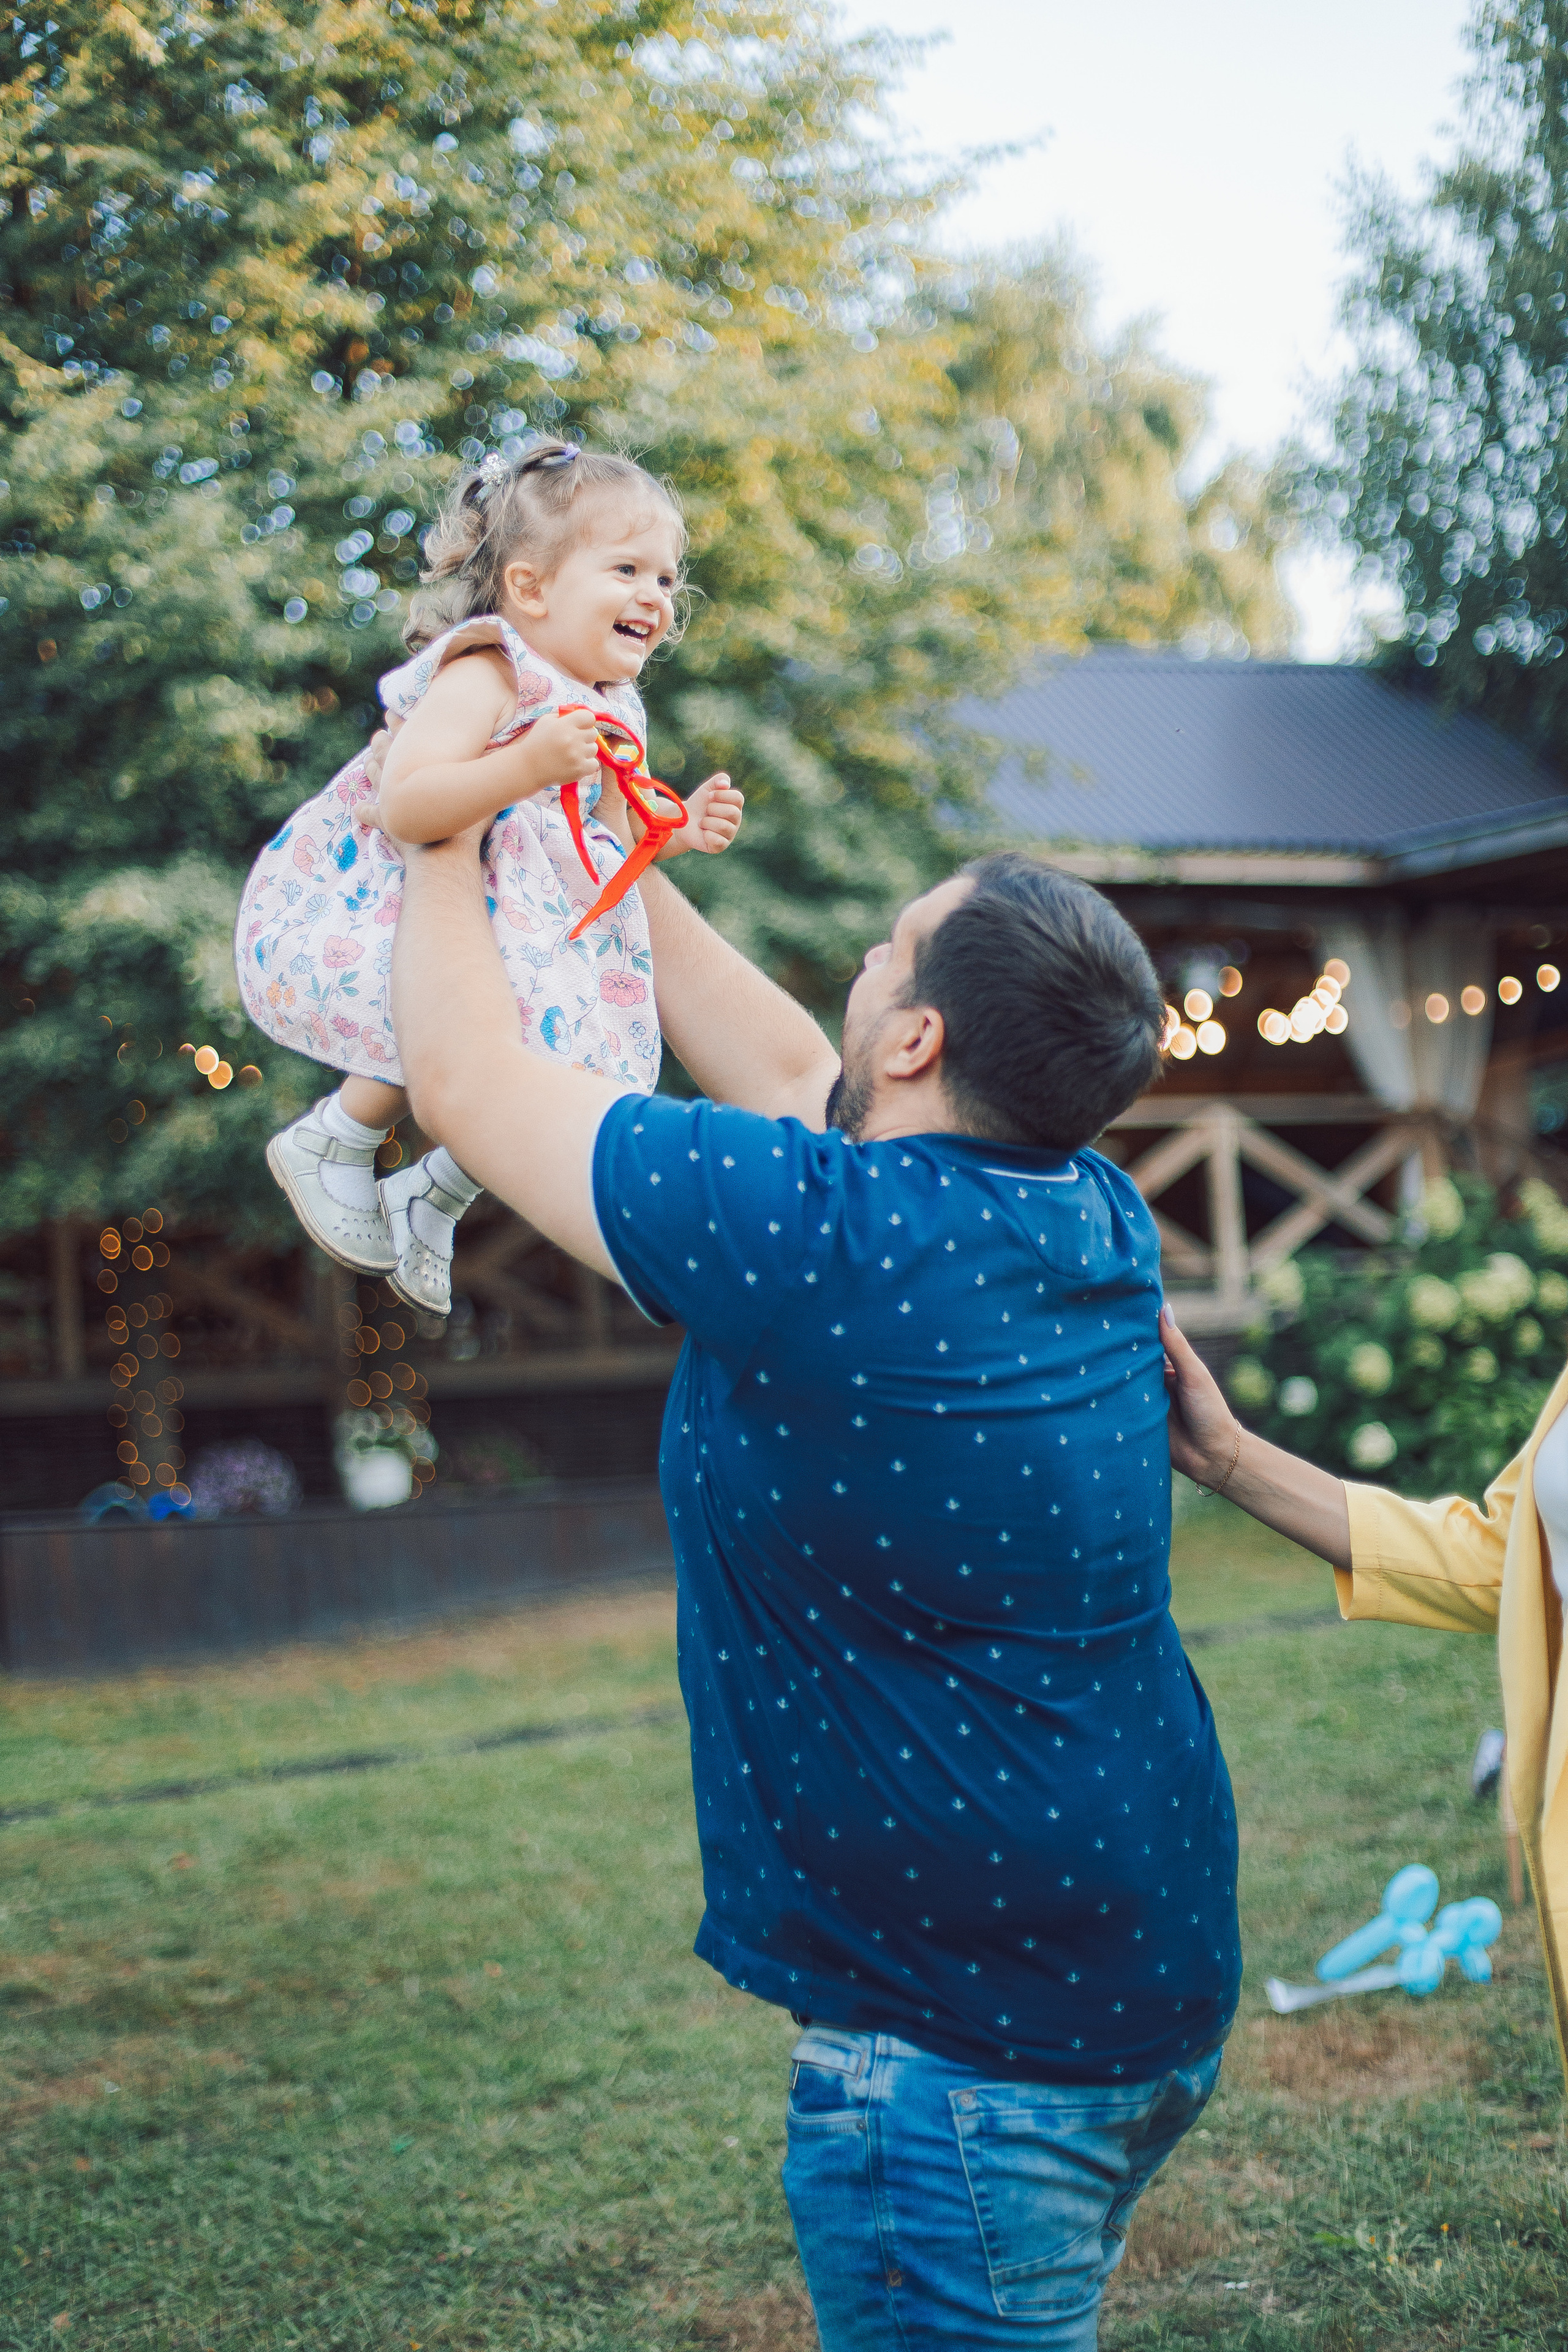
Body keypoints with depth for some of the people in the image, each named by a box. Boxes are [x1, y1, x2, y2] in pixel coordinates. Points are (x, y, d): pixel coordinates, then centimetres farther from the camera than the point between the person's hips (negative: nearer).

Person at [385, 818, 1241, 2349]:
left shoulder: (818, 1244, -24)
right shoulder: (1092, 1217, 0)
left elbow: (464, 1081, -10)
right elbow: (790, 1074, 17)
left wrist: (444, 844, 7)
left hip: (975, 2041, -8)